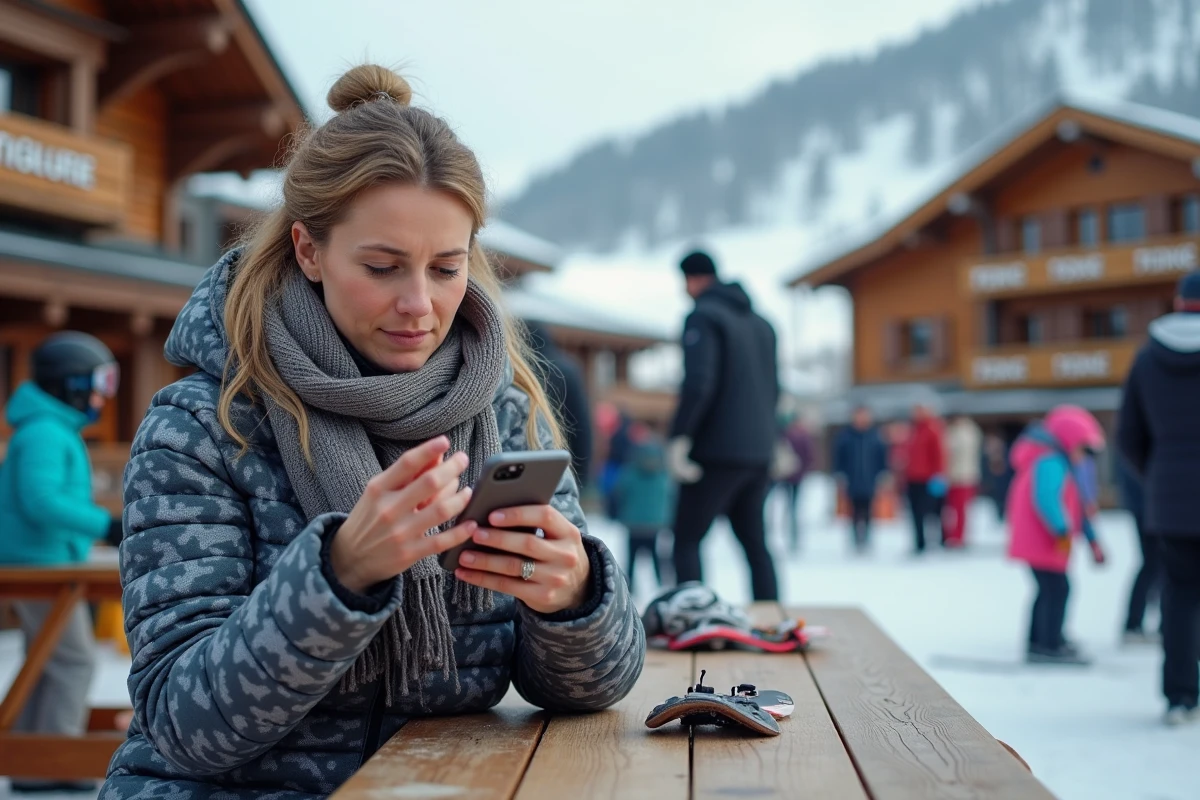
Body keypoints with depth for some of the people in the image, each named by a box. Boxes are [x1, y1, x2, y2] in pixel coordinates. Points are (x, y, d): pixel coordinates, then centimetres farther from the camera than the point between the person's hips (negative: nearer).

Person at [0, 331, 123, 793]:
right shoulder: (44, 432, -15)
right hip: (41, 564, -10)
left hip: (37, 564, 10)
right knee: (74, 660, -9)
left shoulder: (55, 431, 17)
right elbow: (41, 502, -25)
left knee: (47, 664, 10)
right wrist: (106, 525, -27)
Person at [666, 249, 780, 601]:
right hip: (758, 454, 7)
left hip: (717, 452, -7)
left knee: (686, 540, 0)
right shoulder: (761, 323, 16)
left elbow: (698, 383, -21)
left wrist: (678, 437, -18)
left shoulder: (704, 317, -8)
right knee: (755, 542, 14)